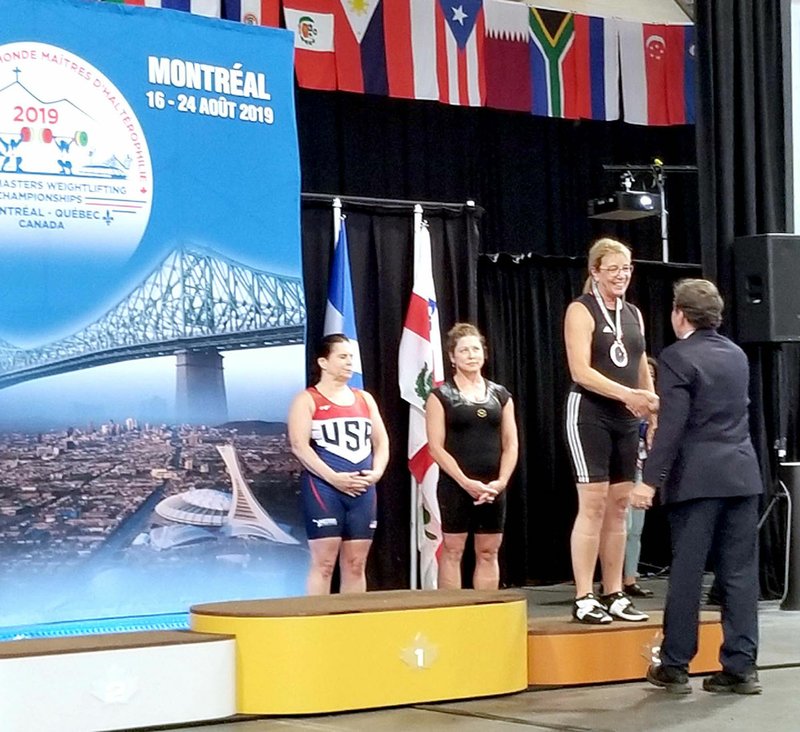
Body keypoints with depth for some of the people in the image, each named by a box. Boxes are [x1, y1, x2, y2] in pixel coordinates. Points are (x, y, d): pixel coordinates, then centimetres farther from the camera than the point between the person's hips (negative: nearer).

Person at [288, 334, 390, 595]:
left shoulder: (364, 399, 18)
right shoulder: (307, 399, 0)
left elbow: (381, 441, 17)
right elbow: (299, 446, -11)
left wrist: (376, 472, -3)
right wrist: (334, 477, -18)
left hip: (362, 489, 6)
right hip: (323, 488, -6)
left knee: (356, 564, 6)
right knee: (324, 562, -8)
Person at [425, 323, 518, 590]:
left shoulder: (500, 395, 10)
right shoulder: (441, 396, -2)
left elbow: (511, 444, 9)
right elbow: (436, 447, -7)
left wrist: (501, 481, -6)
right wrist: (465, 482, -15)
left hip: (492, 487, 4)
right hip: (455, 486, -4)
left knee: (488, 552, 7)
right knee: (452, 550, -2)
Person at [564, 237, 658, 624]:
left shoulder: (634, 314, 16)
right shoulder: (581, 311, -5)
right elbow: (581, 371, -15)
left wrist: (654, 417, 9)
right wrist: (626, 394, -24)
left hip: (626, 419, 7)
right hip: (589, 414, -6)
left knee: (619, 507, 7)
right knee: (593, 504, -8)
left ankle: (614, 595, 12)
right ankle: (583, 599, -5)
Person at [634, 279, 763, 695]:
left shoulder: (677, 358, -8)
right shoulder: (737, 355, 14)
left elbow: (671, 427, -16)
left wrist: (651, 481, -15)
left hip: (697, 478, -6)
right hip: (741, 474, 6)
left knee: (686, 572, -1)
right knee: (740, 572, 5)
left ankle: (674, 667, 5)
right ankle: (741, 667, 4)